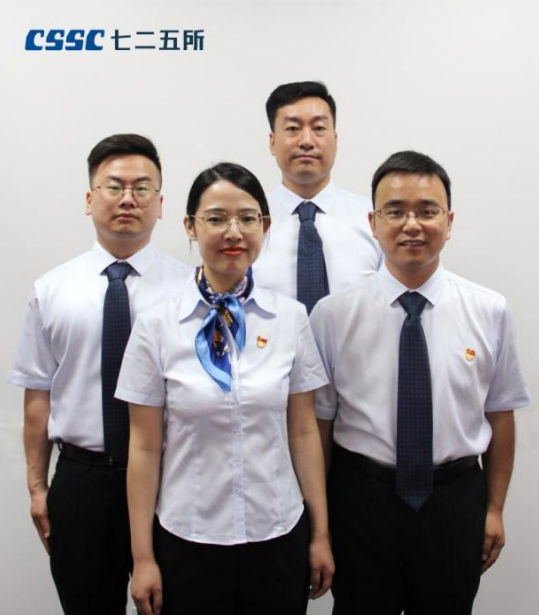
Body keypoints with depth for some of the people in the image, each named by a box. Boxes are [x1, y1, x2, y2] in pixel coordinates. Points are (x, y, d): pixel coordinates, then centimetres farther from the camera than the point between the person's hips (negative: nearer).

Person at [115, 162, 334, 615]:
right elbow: (145, 447, -4)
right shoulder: (156, 327, -8)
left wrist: (321, 534, 3)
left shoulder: (291, 318, -4)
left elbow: (304, 432, 0)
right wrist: (143, 557, -2)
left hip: (279, 538, 1)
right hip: (188, 540, -1)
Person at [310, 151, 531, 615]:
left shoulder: (490, 311, -6)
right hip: (361, 497, -1)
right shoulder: (333, 314, -9)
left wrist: (495, 509, 7)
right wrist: (319, 521, 2)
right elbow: (318, 420, -3)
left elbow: (499, 414, 2)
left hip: (456, 501, 1)